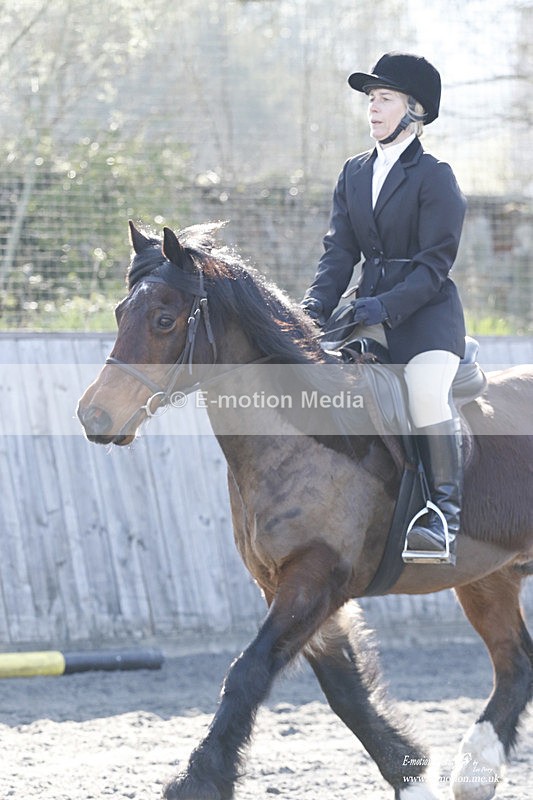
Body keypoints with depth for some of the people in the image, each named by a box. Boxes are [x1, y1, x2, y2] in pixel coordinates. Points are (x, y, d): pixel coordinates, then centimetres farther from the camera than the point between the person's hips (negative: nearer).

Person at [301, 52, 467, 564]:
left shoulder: (434, 177, -6)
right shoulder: (353, 174, 13)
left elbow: (435, 264, -11)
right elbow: (339, 251, 8)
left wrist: (386, 307, -22)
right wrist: (315, 307, -8)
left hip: (426, 311, -6)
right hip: (371, 311, 6)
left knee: (427, 391, -28)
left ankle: (444, 512, -18)